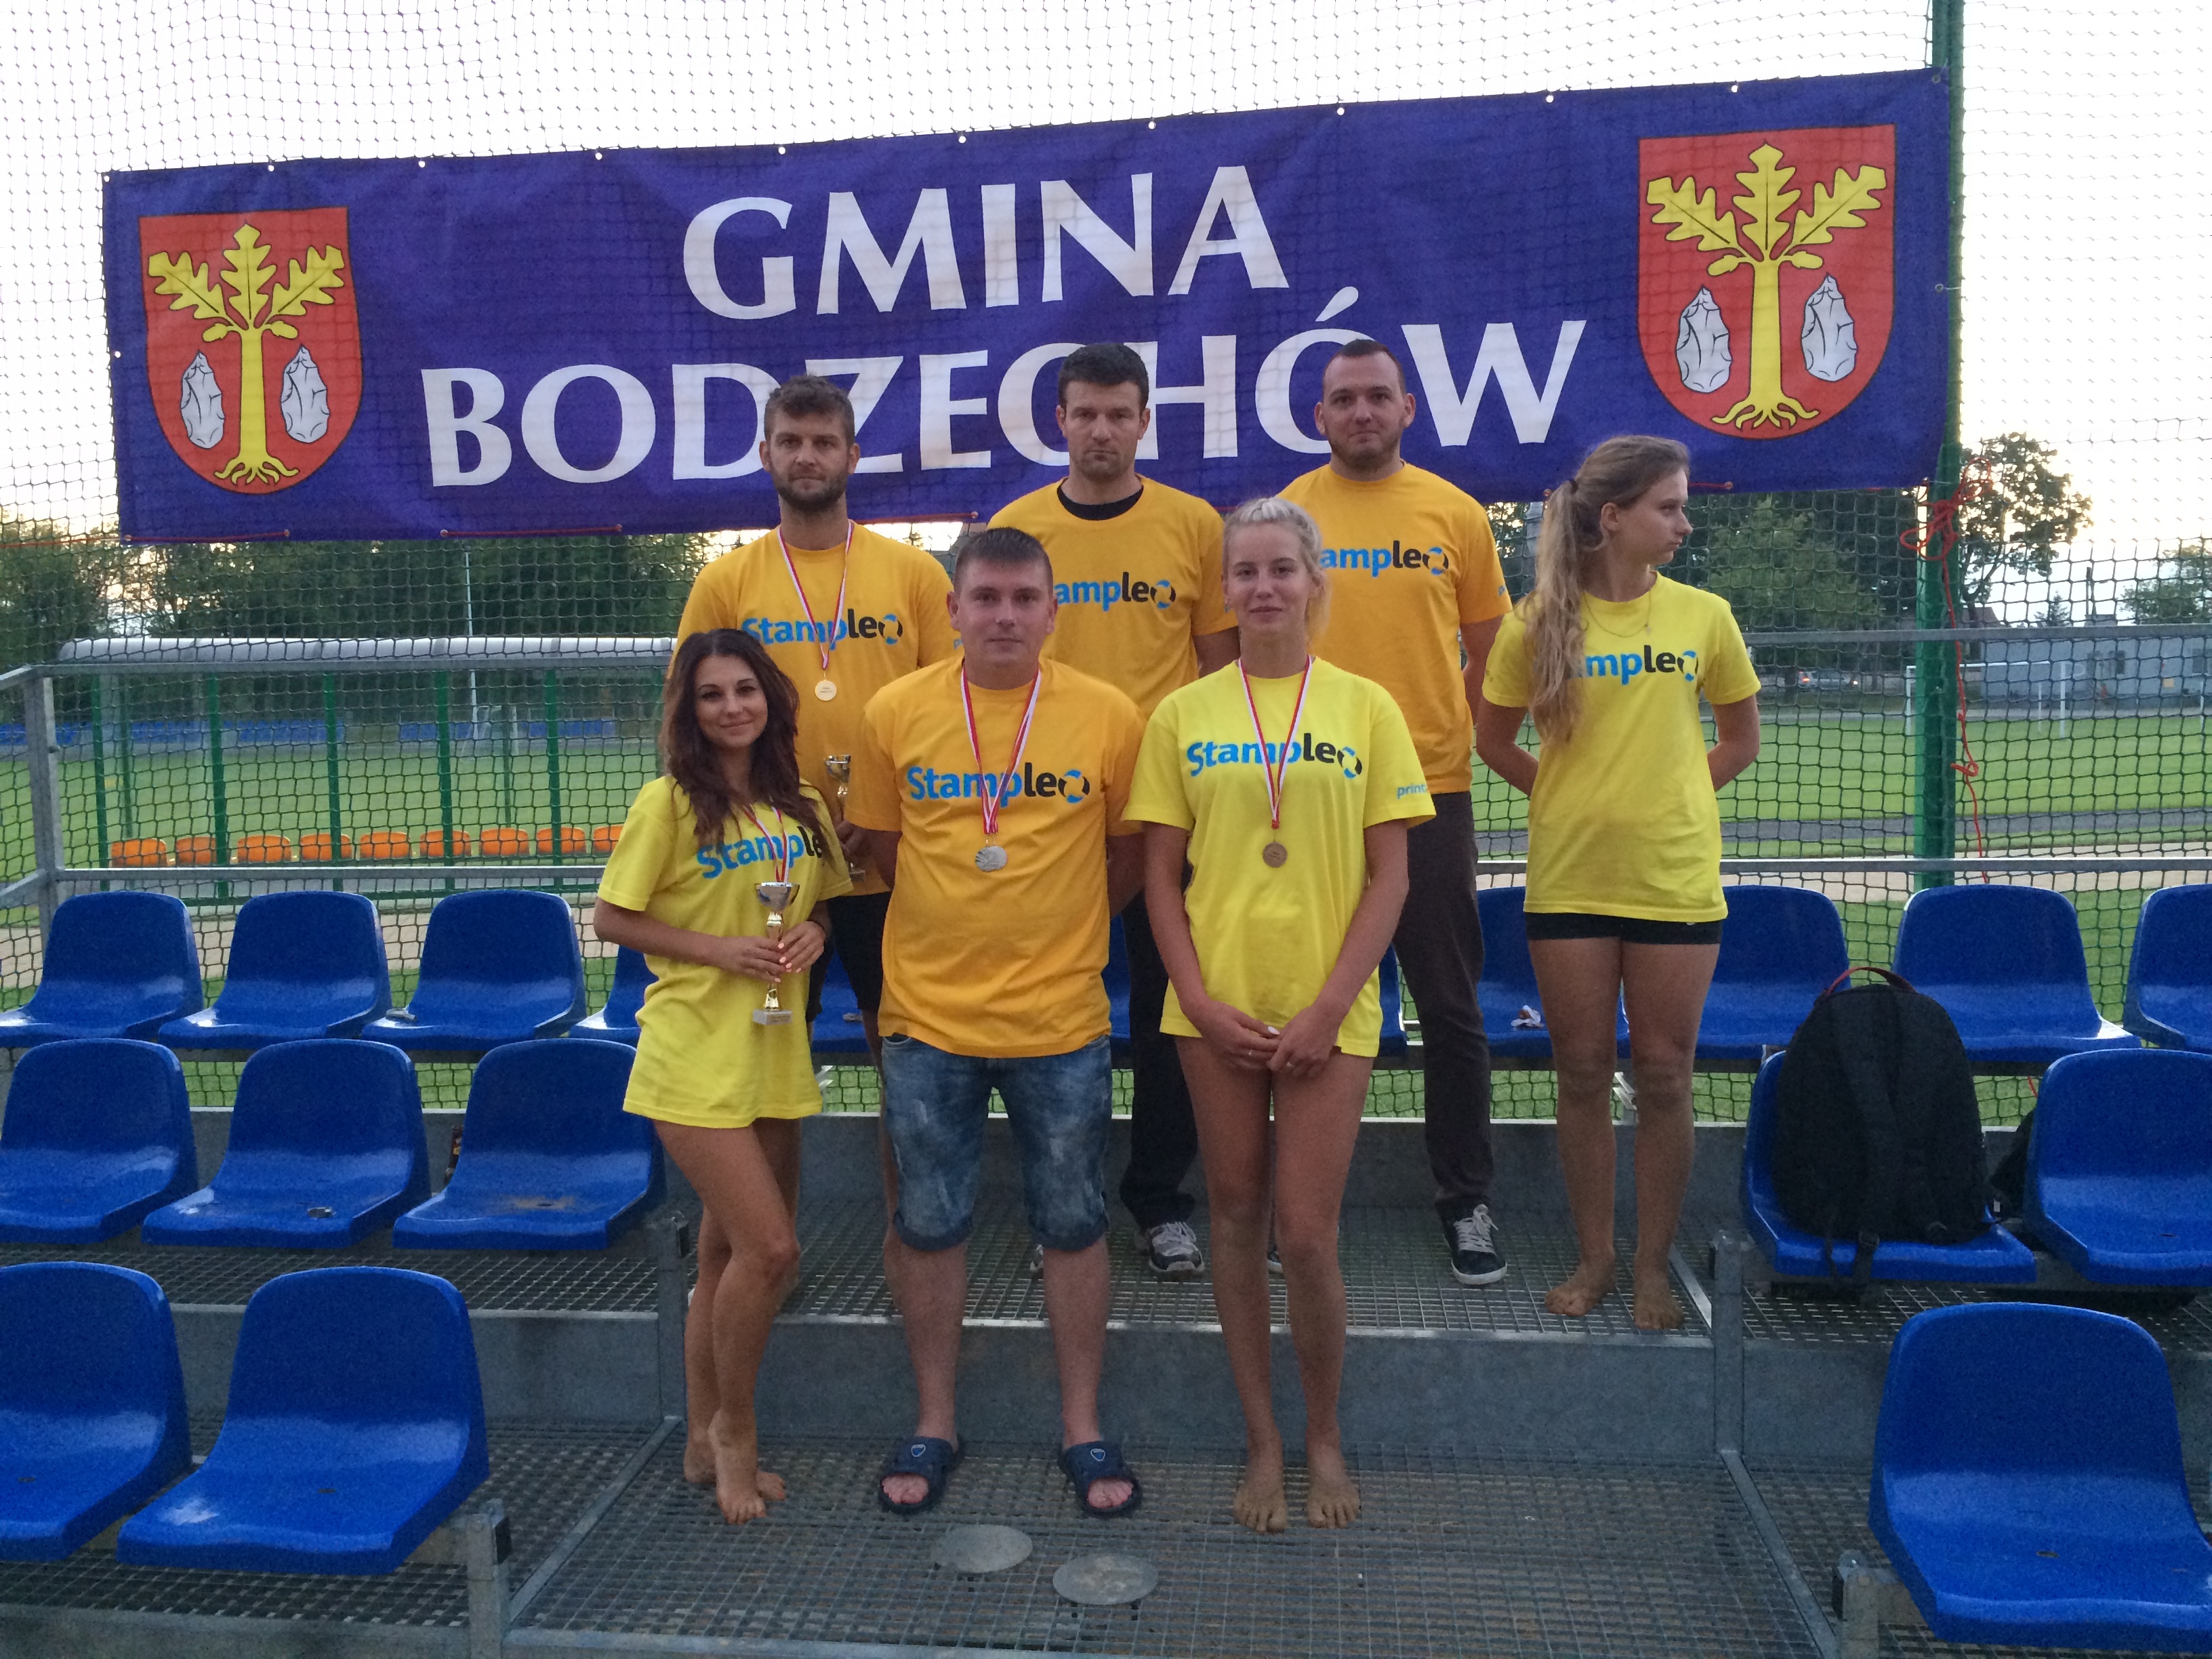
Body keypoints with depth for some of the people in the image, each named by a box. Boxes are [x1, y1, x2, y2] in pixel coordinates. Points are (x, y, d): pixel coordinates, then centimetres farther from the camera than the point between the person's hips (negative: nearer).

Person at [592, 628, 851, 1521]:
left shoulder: (801, 806, 8)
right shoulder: (669, 803, -8)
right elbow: (611, 917, -6)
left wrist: (815, 930, -3)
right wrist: (719, 950, -16)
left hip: (775, 1054, 6)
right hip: (697, 1055, -6)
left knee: (729, 1253, 14)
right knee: (769, 1248, -11)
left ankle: (705, 1442, 28)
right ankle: (734, 1431, 12)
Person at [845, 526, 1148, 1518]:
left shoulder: (1109, 718, -5)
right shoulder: (895, 713, -2)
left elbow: (1132, 855, 6)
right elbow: (883, 846, 9)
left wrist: (1057, 930, 5)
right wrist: (960, 922, 7)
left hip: (1061, 1021, -1)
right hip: (927, 1016, 1)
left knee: (1074, 1226, 10)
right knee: (927, 1225, 11)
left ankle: (1083, 1427, 27)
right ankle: (934, 1422, 29)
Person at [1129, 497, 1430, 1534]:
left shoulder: (1365, 709, 1)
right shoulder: (1184, 715, 4)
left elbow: (1390, 876, -1)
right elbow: (1160, 874, 4)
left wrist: (1330, 1004, -9)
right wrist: (1199, 999, -6)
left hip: (1326, 1010, -1)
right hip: (1217, 1007, 2)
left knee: (1306, 1234, -2)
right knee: (1235, 1216, 10)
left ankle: (1325, 1440, 23)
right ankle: (1262, 1440, 26)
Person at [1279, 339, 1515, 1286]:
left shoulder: (1455, 514, 5)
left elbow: (1488, 648, 10)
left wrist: (1468, 738, 0)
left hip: (1430, 788, 0)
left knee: (1450, 1008, 6)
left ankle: (1466, 1199, 21)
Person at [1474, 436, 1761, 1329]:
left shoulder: (1703, 615, 2)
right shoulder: (1538, 621, -2)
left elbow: (1739, 738, 14)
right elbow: (1493, 740, 9)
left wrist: (1665, 797, 5)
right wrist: (1572, 796, 4)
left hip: (1675, 879, 1)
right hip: (1568, 878, 0)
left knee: (1664, 1076, 5)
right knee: (1582, 1073, 7)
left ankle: (1654, 1267, 19)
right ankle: (1593, 1258, 22)